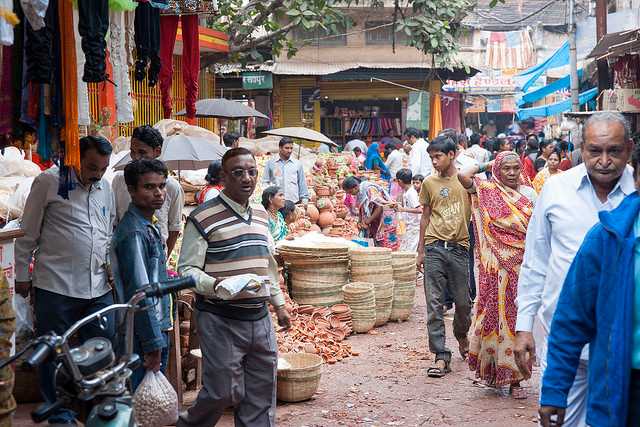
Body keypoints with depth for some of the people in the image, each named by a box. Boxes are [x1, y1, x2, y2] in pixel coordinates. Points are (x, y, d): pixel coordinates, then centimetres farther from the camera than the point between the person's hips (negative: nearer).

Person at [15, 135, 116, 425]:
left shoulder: (105, 188, 12)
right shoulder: (49, 182, -5)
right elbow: (28, 234, -1)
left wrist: (112, 264, 10)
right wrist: (22, 275, 0)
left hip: (98, 289, 5)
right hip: (55, 288, -5)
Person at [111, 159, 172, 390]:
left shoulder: (150, 227, 13)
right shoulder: (135, 232, -18)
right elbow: (141, 293, -22)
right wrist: (153, 345, -21)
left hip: (157, 331, 10)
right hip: (144, 337, -10)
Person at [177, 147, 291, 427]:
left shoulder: (261, 214, 13)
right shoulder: (203, 218, -10)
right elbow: (186, 269, -11)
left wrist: (279, 303, 22)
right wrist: (215, 285, -28)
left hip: (260, 318, 6)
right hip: (220, 320, -6)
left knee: (261, 394, 9)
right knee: (223, 392, -2)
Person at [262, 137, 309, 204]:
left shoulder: (297, 164, 10)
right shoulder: (270, 163, 7)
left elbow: (302, 183, 13)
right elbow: (265, 182, 10)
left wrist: (304, 199, 9)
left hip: (294, 201, 1)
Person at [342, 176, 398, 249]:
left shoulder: (370, 189, -21)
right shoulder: (358, 193, 4)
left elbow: (380, 206, -24)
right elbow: (361, 209, 11)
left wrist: (368, 220, -22)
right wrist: (360, 222, -5)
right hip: (375, 221, 8)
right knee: (377, 244, 7)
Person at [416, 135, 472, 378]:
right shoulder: (429, 183, 9)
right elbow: (425, 216, 13)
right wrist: (421, 250, 12)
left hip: (459, 248, -1)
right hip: (434, 248, 1)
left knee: (463, 302, 8)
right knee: (434, 303, -4)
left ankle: (461, 335, 39)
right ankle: (441, 357, -1)